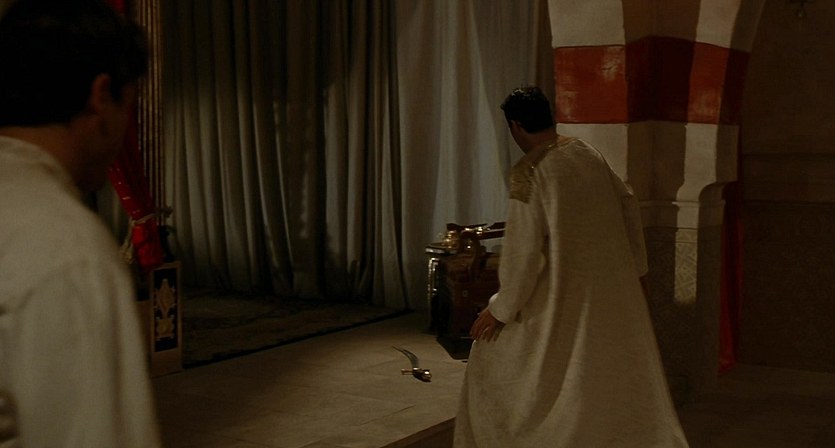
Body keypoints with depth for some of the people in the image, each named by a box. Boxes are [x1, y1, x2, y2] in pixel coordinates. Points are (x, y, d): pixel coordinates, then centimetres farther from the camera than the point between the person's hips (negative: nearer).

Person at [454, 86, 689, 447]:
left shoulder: (528, 172, -18)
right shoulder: (588, 154, 3)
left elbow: (522, 248, -19)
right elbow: (627, 206, 12)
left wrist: (501, 309, -8)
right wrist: (633, 268, 22)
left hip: (558, 298, -6)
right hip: (609, 297, 6)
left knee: (498, 362, 14)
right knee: (620, 386, 17)